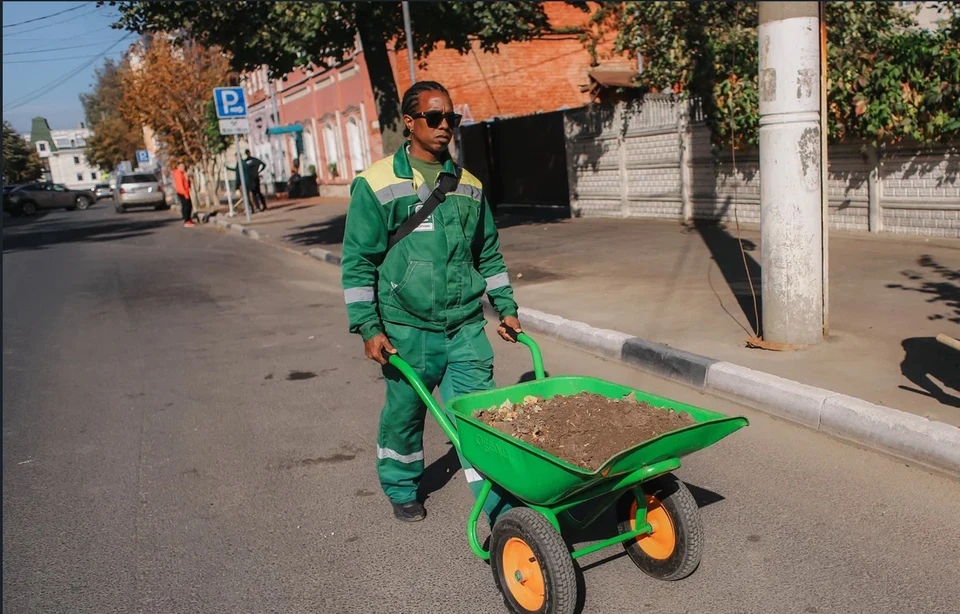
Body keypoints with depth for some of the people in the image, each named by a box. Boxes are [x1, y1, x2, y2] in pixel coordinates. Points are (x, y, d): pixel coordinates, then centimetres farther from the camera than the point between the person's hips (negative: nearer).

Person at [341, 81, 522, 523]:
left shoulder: (468, 184, 10)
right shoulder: (377, 184, -5)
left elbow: (489, 254, 18)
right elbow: (358, 262, -6)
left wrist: (505, 307, 14)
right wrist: (368, 328, -10)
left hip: (466, 326, 3)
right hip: (406, 329, -3)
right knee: (403, 414, 13)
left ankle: (502, 509, 7)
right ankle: (402, 489, 37)